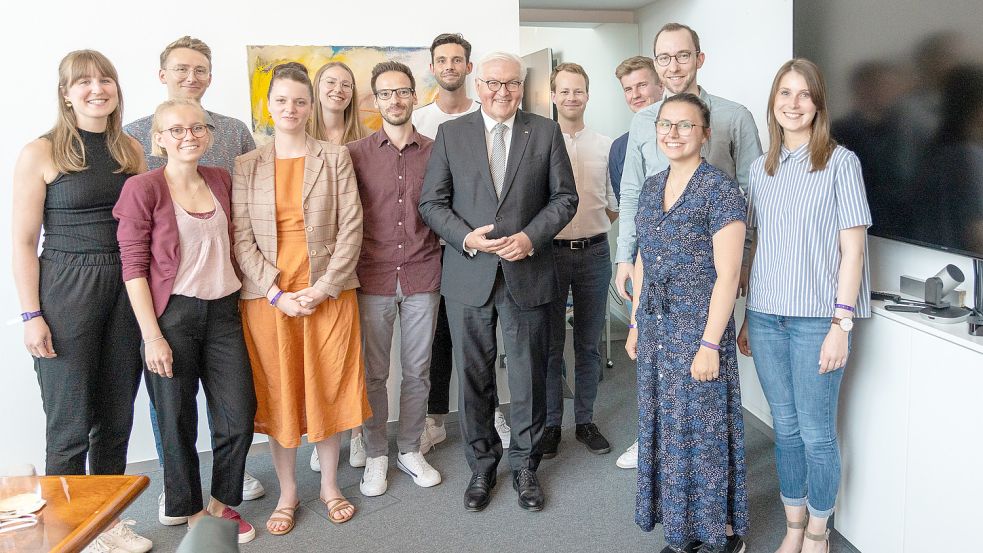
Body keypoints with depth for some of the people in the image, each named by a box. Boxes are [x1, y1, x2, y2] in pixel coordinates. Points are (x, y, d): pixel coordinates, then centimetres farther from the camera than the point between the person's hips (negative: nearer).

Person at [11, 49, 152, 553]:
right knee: (69, 422, 4)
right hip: (66, 289, -4)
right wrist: (31, 315, -10)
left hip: (126, 288, 4)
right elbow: (23, 241, -6)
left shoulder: (130, 149, 8)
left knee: (117, 416, 12)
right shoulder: (40, 153, -5)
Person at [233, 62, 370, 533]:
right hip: (268, 297, 1)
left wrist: (323, 288, -11)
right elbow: (242, 238, 0)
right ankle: (287, 492, 24)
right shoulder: (246, 166, 5)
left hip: (328, 294, 0)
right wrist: (278, 294, -10)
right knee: (277, 393, 8)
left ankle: (329, 484, 26)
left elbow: (351, 228, -2)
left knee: (327, 387, 8)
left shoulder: (335, 158, 3)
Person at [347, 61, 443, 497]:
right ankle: (376, 455, 24)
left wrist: (442, 256, 0)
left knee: (417, 370, 11)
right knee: (373, 372, 8)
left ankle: (410, 449, 28)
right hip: (373, 278, -1)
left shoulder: (434, 151, 4)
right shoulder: (356, 153, 0)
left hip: (423, 277, 1)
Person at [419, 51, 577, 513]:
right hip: (469, 276, 0)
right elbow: (432, 202, 2)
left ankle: (525, 465, 28)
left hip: (528, 273, 0)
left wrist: (531, 237, -12)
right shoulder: (450, 133, 4)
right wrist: (466, 237, -15)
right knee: (474, 379, 10)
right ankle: (482, 466, 28)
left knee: (529, 377, 9)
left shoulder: (545, 132, 4)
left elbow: (564, 197, 4)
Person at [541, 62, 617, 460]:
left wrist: (591, 230, 0)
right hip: (550, 252, -2)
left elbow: (614, 206, 11)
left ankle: (585, 420, 24)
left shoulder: (605, 146, 6)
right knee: (550, 344, 6)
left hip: (594, 252, 2)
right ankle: (550, 424, 18)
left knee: (589, 344, 10)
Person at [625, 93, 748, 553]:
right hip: (656, 328, 7)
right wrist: (636, 324, 15)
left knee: (702, 429, 3)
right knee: (664, 426, 14)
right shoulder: (651, 187, 10)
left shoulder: (719, 189, -12)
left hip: (699, 328, -7)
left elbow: (727, 274, -16)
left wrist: (710, 344, -18)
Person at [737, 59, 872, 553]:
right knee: (785, 428, 13)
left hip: (816, 319, -4)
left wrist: (841, 324, -13)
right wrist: (748, 317, 12)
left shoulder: (840, 162, -3)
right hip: (767, 317, 4)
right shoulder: (761, 169, 10)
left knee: (816, 433, 4)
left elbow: (852, 248, -7)